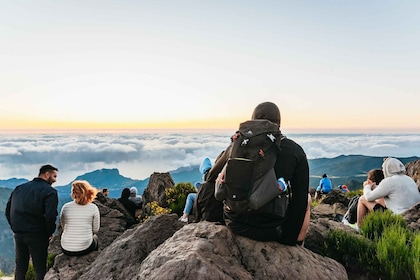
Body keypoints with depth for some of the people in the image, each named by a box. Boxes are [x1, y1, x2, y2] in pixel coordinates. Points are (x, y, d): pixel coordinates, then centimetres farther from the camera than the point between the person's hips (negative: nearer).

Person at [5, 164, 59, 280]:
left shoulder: (19, 188, 10)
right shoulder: (49, 191, -12)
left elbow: (8, 211, 12)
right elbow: (50, 216, -23)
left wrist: (15, 228, 15)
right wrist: (49, 233, -7)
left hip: (18, 234, 6)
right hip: (37, 235, -6)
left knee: (20, 267, 20)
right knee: (40, 268, 6)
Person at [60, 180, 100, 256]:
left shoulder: (65, 207, -3)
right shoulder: (93, 208, -8)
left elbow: (63, 227, 10)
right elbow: (96, 230, 2)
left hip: (66, 250, 2)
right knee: (95, 237, 32)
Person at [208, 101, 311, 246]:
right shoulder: (295, 151, -7)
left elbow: (211, 178, 9)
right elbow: (300, 199, -4)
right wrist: (292, 240, 7)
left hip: (235, 224, 3)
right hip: (270, 231, -3)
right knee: (306, 198, 25)